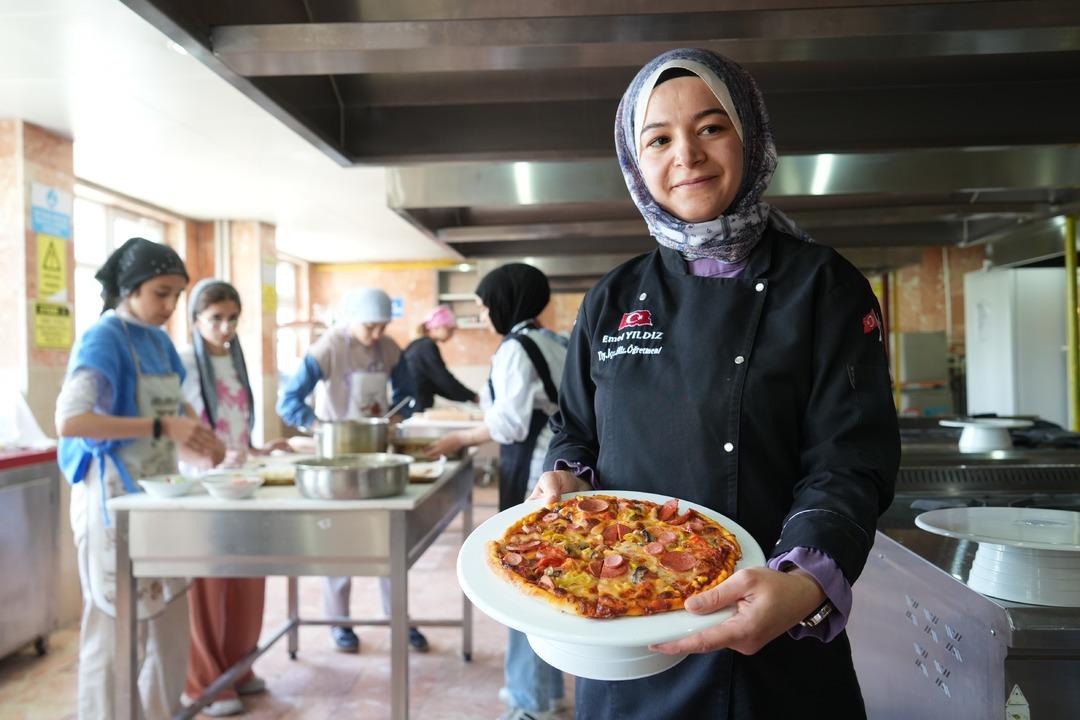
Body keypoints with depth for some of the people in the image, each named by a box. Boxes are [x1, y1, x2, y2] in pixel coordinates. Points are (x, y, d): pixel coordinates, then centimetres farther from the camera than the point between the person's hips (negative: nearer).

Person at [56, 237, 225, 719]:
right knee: (116, 626, 4)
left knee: (168, 620, 15)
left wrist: (195, 436, 0)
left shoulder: (159, 341, 9)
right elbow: (69, 421, -25)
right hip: (115, 499, -8)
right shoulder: (103, 339, -13)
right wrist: (162, 427, -28)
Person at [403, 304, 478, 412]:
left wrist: (467, 396, 11)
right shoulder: (428, 347, -11)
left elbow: (435, 384, 16)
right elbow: (444, 379, -13)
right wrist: (473, 397, -5)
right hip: (418, 409, -9)